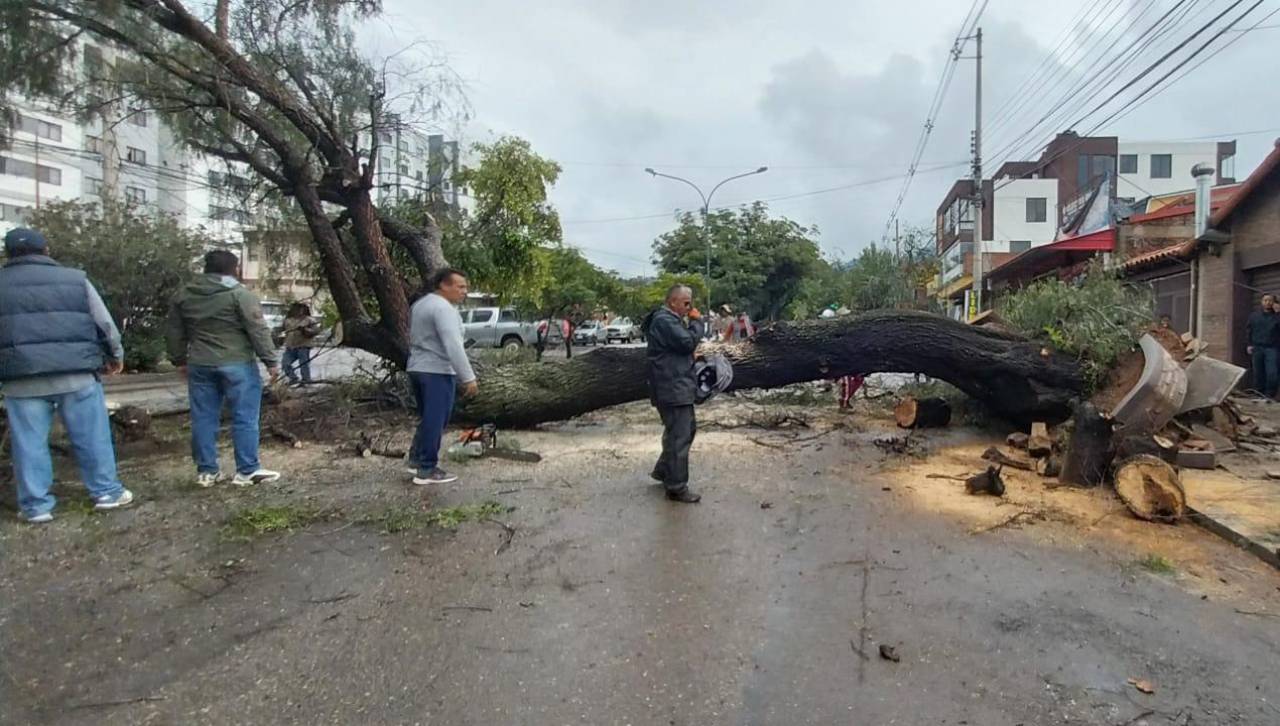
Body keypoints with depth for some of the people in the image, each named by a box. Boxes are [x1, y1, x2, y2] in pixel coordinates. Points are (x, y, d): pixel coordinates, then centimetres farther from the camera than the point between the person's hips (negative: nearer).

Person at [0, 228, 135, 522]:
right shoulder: (75, 279, 4)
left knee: (29, 443, 8)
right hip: (77, 375, -1)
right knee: (92, 437, 8)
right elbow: (105, 324, 6)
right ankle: (107, 492, 15)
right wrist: (115, 356, 20)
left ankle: (35, 505, 13)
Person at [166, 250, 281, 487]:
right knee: (244, 417, -1)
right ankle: (247, 470, 1)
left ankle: (206, 471, 15)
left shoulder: (183, 295, 10)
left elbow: (174, 333, 16)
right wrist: (271, 360, -8)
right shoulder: (239, 294, -9)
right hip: (237, 364, -6)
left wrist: (180, 360, 25)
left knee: (204, 418, 10)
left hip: (200, 365, 6)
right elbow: (258, 331, -12)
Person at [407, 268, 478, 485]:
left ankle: (416, 458, 24)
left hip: (417, 368, 10)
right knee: (435, 420, -3)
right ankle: (427, 470, 1)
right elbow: (453, 346, -25)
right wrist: (468, 377, -25)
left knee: (428, 418, 19)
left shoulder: (420, 304, 15)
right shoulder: (443, 308, -17)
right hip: (437, 371, -10)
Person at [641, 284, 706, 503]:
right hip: (672, 389, -11)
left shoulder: (670, 320, 18)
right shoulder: (664, 321, -17)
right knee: (679, 436, -6)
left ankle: (663, 470, 31)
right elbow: (688, 342, -21)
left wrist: (692, 321, 8)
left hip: (678, 387, 11)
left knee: (688, 429, 21)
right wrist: (696, 321, -8)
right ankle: (676, 488, 3)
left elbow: (683, 345, 21)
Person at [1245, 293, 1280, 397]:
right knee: (1258, 374, 7)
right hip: (1257, 348, 3)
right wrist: (1249, 344, 6)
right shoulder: (1254, 315, 9)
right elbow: (1249, 330, 13)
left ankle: (1269, 396, 0)